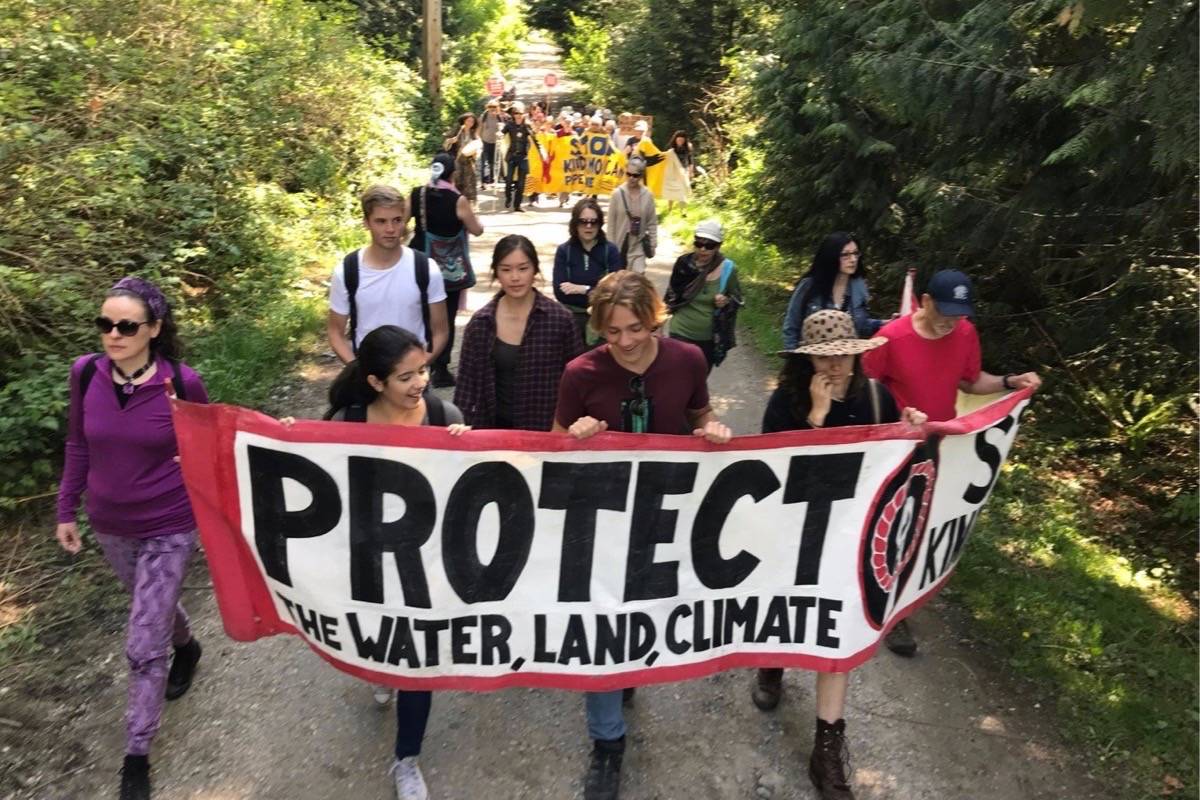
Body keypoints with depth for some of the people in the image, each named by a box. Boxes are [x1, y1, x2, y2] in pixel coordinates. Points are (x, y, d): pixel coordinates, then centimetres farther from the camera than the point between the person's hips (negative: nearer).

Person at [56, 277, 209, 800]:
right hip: (110, 527, 4)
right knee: (154, 609, 27)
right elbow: (78, 447, 5)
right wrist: (66, 510, 8)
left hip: (169, 529, -4)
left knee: (142, 646, -1)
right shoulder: (86, 374, -10)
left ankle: (136, 755, 19)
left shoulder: (183, 383, -19)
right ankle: (186, 647, 60)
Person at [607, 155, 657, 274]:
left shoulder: (647, 195, -5)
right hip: (620, 244, 0)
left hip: (638, 246, 0)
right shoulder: (617, 193, -9)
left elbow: (652, 223, 2)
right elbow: (611, 222, -4)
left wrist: (653, 244, 1)